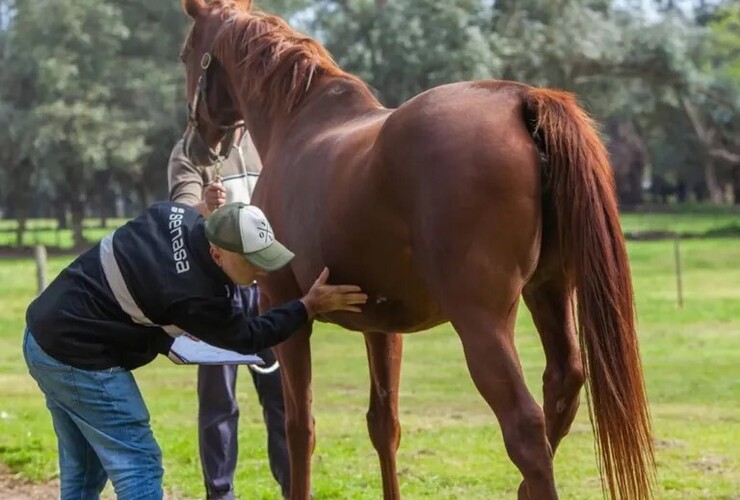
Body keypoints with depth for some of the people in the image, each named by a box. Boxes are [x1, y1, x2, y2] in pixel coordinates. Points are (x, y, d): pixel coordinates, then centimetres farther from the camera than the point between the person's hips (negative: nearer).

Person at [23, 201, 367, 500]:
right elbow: (247, 338, -8)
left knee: (82, 469, 17)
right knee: (138, 464, -4)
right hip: (79, 359, -9)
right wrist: (310, 306, -10)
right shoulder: (194, 296, -25)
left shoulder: (176, 215, -5)